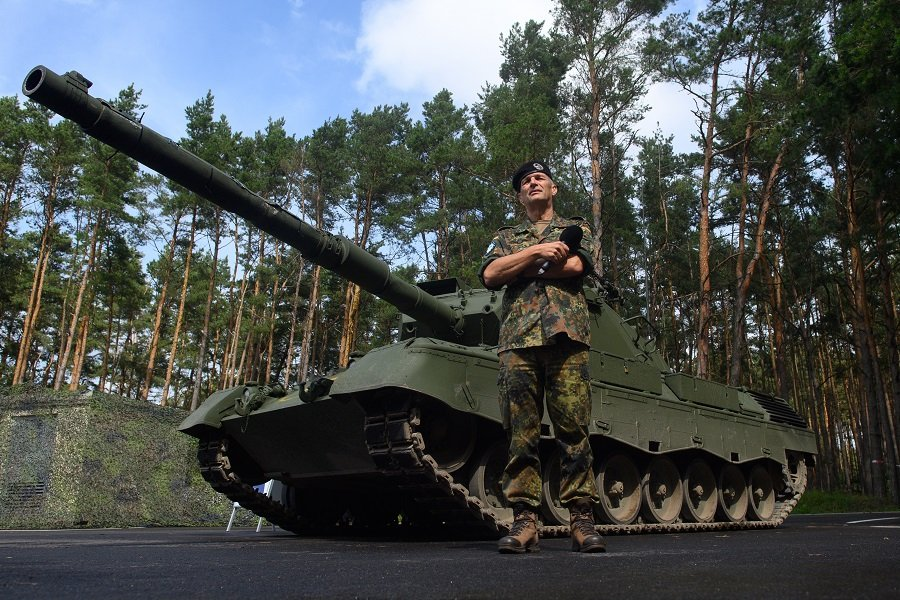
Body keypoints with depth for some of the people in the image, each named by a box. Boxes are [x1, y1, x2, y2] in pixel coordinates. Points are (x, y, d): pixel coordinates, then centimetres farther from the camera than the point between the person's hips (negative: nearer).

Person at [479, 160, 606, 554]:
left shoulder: (576, 228, 22)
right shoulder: (505, 237, 25)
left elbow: (574, 265, -1)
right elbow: (489, 275, 5)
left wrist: (518, 267, 2)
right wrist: (537, 251, -4)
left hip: (566, 334, -1)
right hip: (517, 339, 2)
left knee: (573, 429, -5)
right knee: (521, 433, -4)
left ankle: (582, 519, -1)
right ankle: (524, 520, -1)